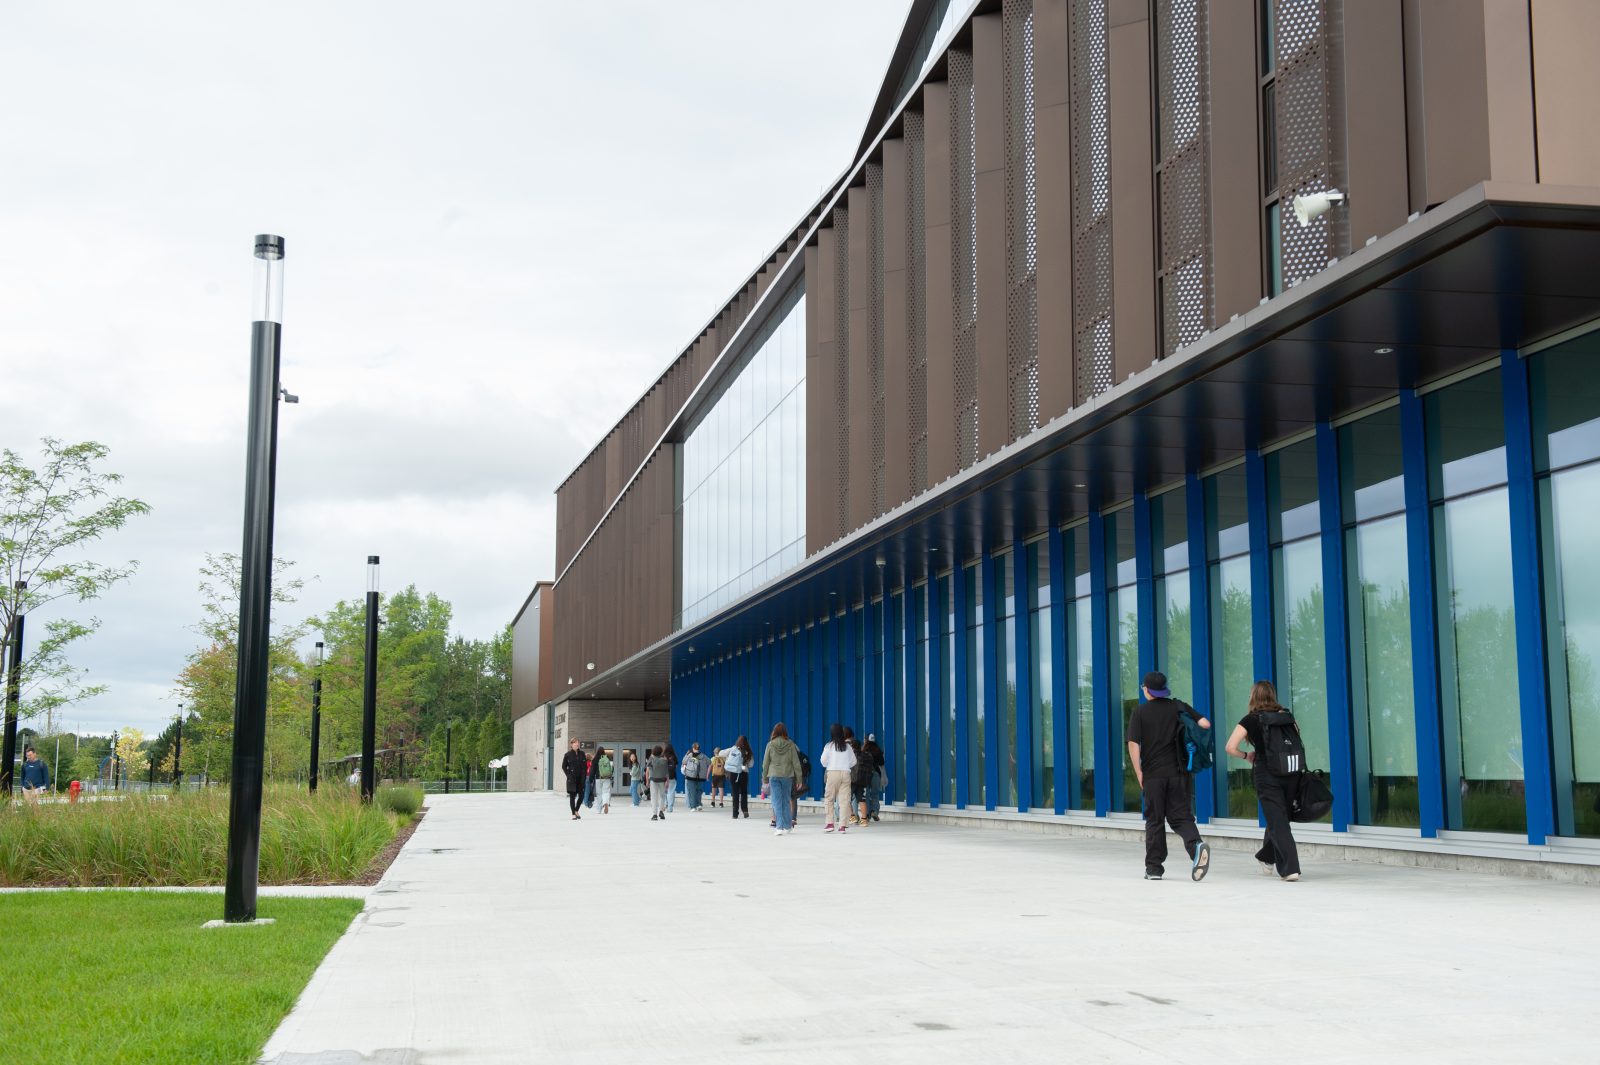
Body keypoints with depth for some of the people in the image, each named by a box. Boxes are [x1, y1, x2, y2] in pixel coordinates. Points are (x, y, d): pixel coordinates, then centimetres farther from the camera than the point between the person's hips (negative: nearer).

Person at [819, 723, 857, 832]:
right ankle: (842, 825, -2)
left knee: (829, 799, 5)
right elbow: (853, 762, 11)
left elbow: (823, 761, 0)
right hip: (846, 773, 2)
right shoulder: (847, 746, 5)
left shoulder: (829, 745, -3)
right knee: (844, 799, 2)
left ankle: (829, 823, -4)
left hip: (832, 773, -2)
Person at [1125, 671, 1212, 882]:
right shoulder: (1179, 707, 5)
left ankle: (1154, 867, 10)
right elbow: (1205, 724, -1)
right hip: (1178, 773, 2)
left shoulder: (1140, 712, -1)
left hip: (1153, 775, -2)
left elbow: (1133, 744, -8)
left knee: (1155, 821, 8)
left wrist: (1139, 773, -4)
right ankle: (1196, 845, -23)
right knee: (1181, 816, 6)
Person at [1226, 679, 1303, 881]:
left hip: (1267, 774, -4)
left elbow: (1231, 747, -9)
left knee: (1278, 821, 0)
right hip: (1291, 772, 4)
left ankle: (1290, 868, -8)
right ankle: (1268, 858, 35)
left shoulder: (1251, 719, -2)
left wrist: (1246, 756, 7)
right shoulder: (1287, 715, 10)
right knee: (1280, 817, 19)